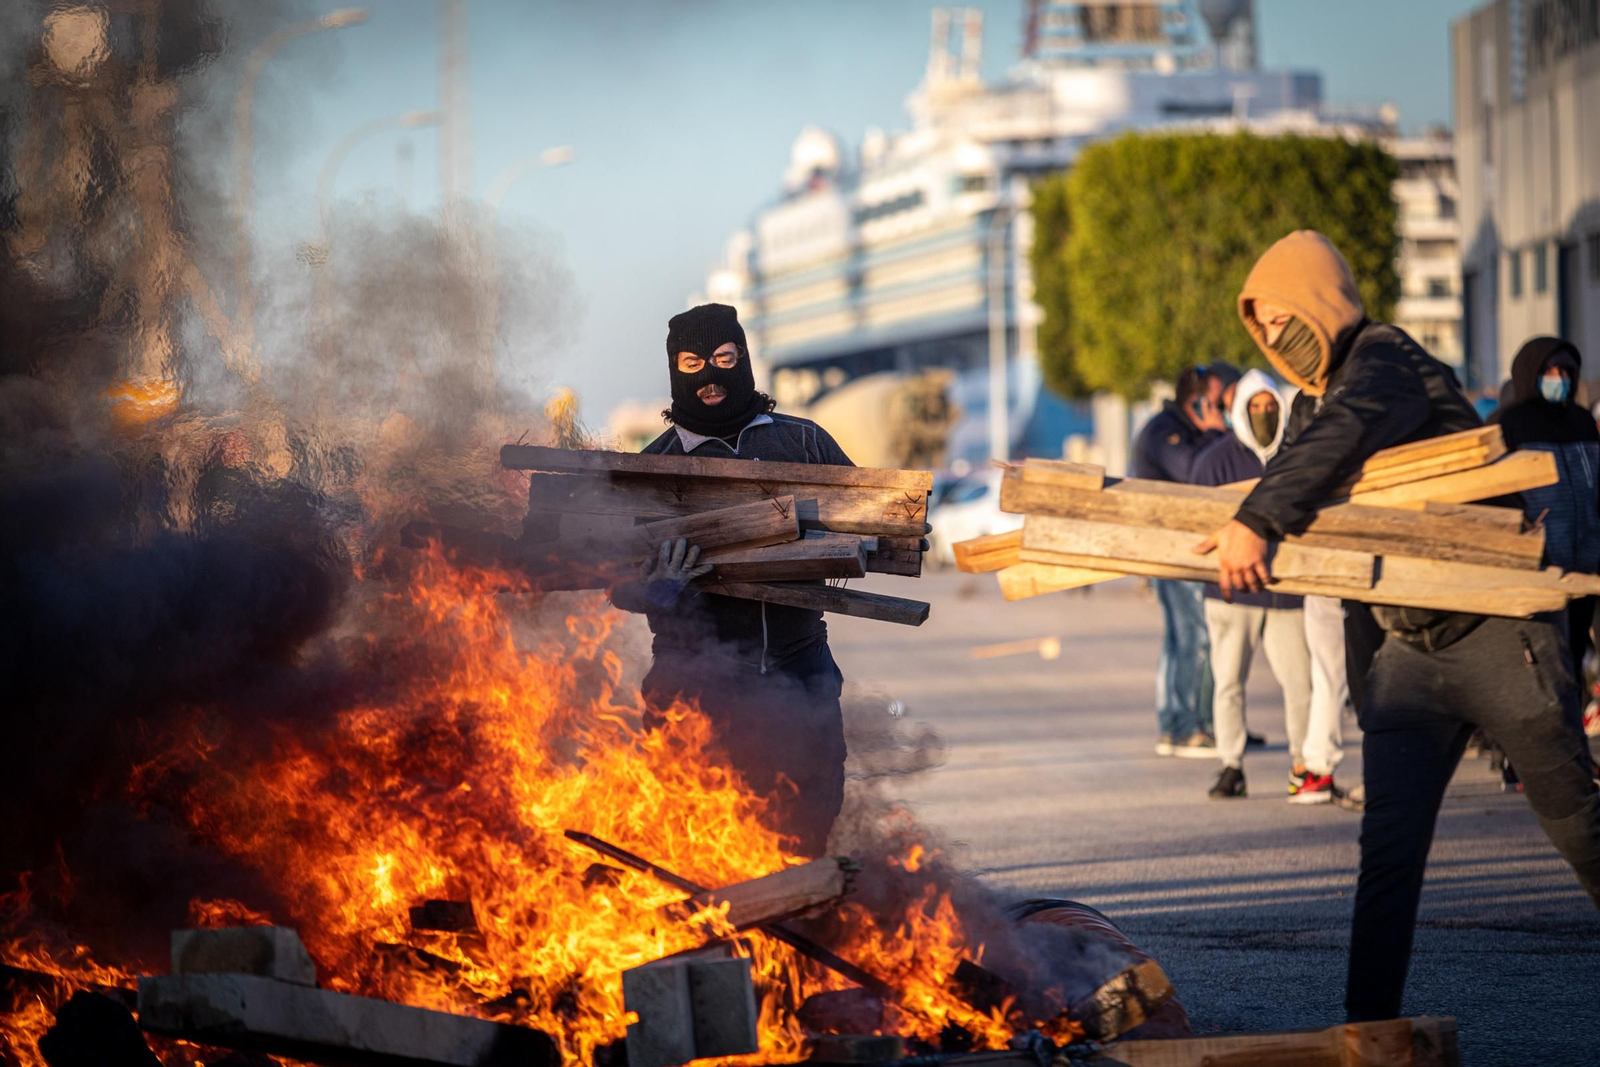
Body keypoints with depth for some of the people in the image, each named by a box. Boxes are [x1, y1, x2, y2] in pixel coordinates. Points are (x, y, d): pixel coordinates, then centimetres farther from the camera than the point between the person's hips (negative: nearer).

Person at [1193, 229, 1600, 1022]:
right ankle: (1370, 1023, -7)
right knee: (1390, 843, -4)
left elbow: (1339, 442, -31)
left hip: (1500, 632, -7)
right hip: (1410, 650, 7)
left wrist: (1256, 523, -41)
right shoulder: (1330, 395, 16)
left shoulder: (1383, 358, -12)